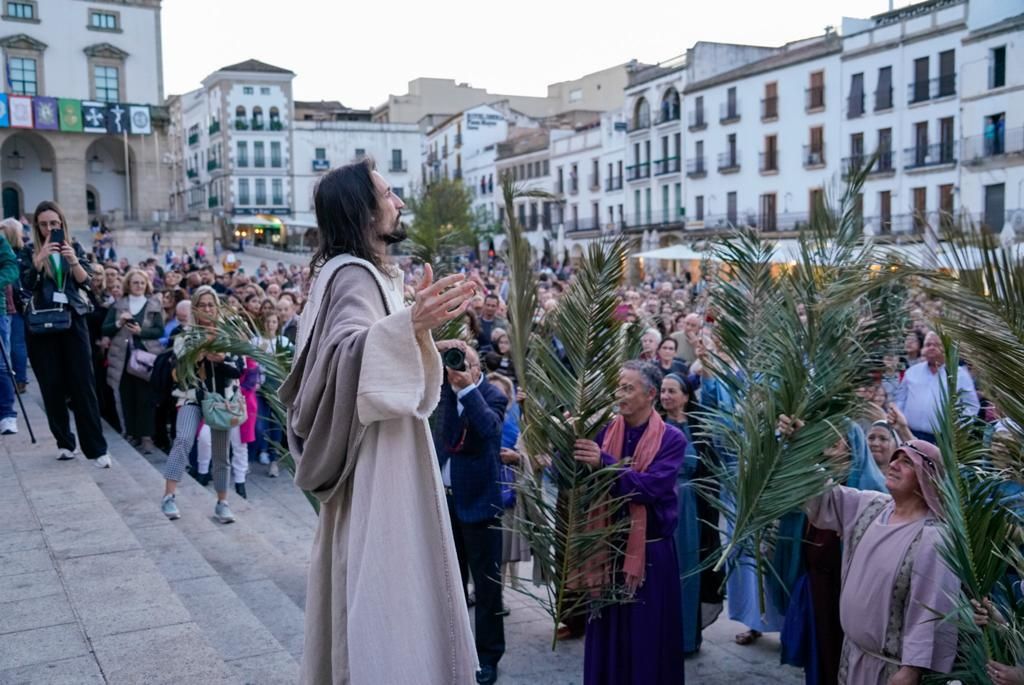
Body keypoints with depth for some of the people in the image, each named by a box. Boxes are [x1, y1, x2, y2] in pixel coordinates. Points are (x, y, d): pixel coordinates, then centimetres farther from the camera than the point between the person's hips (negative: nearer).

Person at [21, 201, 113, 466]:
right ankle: (64, 442, 13)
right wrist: (40, 258, -23)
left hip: (73, 321, 0)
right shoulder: (30, 251, 3)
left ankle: (96, 448, -5)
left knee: (83, 384, -4)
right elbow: (27, 284, -9)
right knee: (52, 386, 2)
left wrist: (74, 261, -21)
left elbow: (85, 281, -4)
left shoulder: (74, 248, 7)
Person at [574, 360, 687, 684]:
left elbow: (651, 487, -21)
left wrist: (604, 463, -28)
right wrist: (570, 442, -21)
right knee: (608, 632, 11)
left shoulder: (671, 439, -8)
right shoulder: (606, 433, 3)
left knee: (647, 635, 7)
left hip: (651, 551, -3)